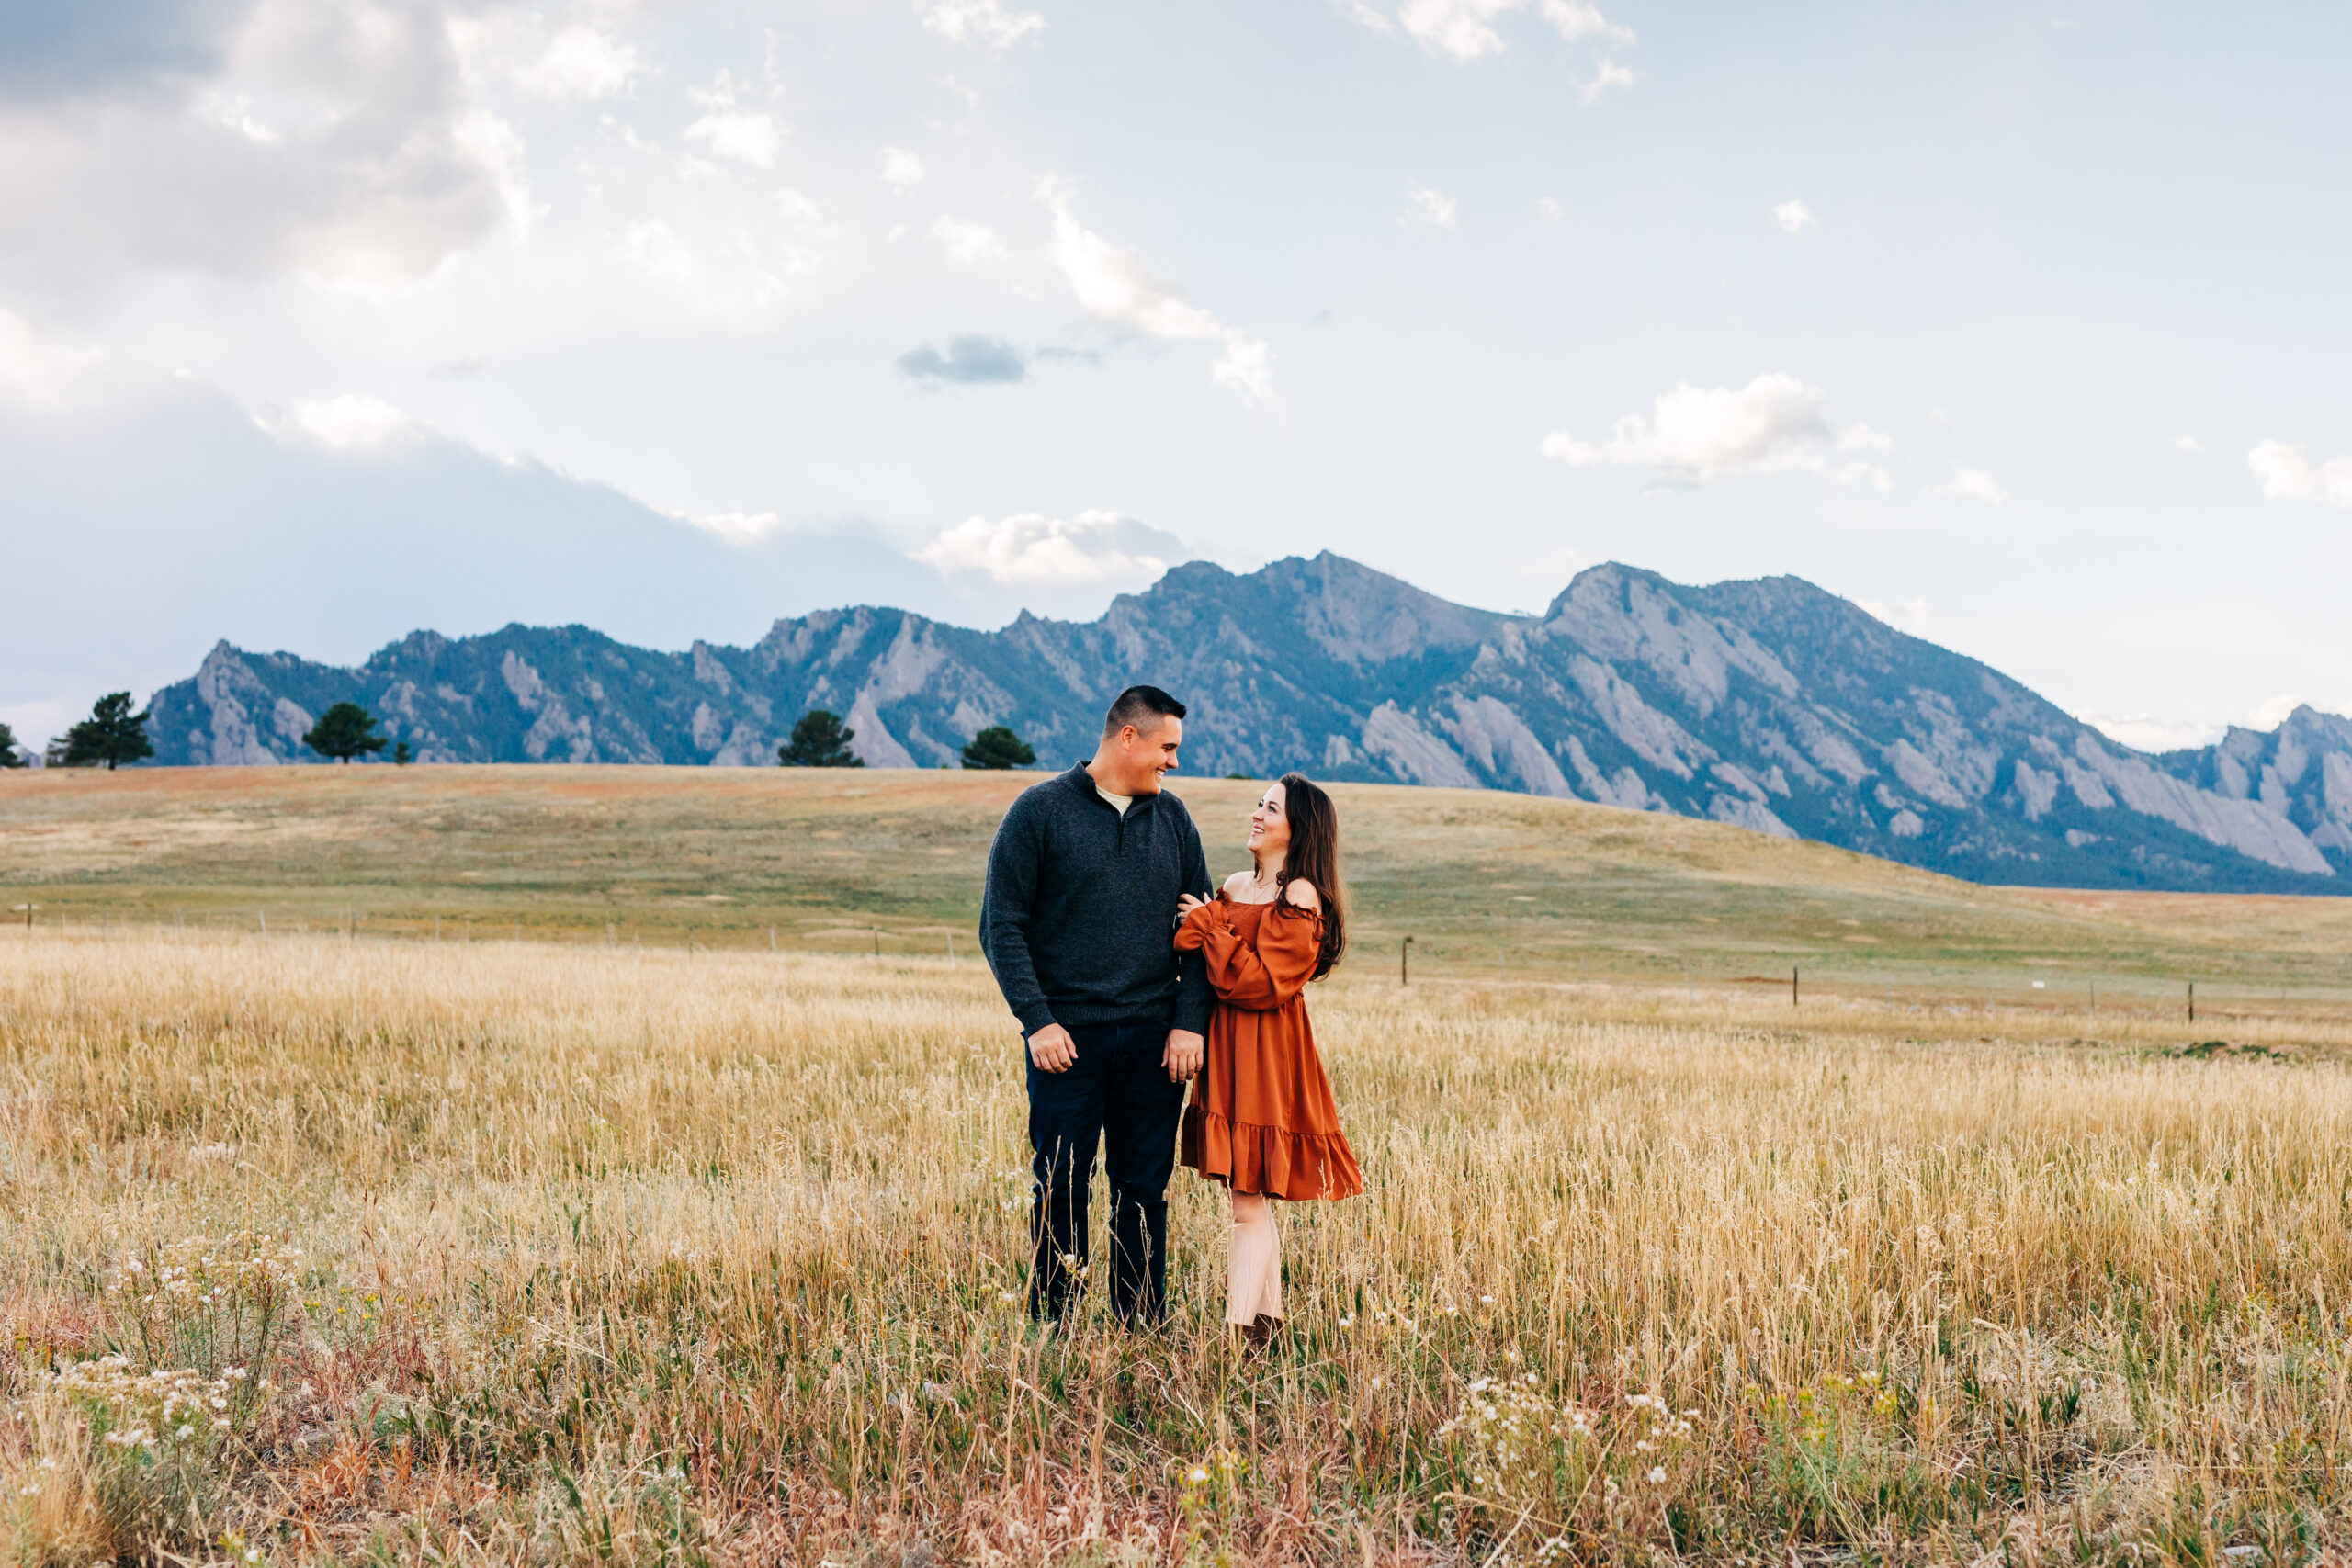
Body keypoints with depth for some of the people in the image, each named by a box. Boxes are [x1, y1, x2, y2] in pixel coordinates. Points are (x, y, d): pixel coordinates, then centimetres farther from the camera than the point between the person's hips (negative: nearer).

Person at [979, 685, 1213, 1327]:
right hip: (1068, 1038, -4)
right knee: (1061, 1190, 1)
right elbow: (1001, 926, -3)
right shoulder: (1040, 811, -1)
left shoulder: (1172, 818, 12)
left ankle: (1143, 1329, 15)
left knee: (1145, 1193, 7)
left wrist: (1189, 1022, 1)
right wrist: (1038, 1020, -12)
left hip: (1156, 1041, 4)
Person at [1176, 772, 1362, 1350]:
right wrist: (1200, 922, -7)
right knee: (1254, 1203, 13)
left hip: (1268, 1058, -8)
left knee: (1249, 1206, -9)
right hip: (1227, 1051, 8)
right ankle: (1268, 1321, 22)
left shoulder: (1301, 900, -12)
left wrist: (1210, 926, -12)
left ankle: (1237, 1332, -8)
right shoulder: (1235, 886, 12)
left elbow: (1262, 982, -18)